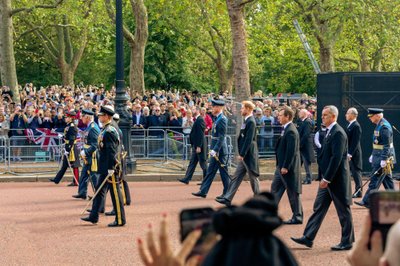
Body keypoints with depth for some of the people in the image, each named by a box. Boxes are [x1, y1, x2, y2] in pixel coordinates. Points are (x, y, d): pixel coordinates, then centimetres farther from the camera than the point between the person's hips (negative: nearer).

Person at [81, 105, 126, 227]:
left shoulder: (109, 132, -17)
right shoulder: (104, 130, 14)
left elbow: (112, 151, -21)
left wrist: (111, 168, -23)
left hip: (110, 167, -10)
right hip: (104, 167, 10)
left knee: (115, 193, -3)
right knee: (99, 190, 14)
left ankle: (120, 220, 3)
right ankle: (94, 216, 22)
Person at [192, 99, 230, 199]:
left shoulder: (222, 119, -16)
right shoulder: (217, 119, 13)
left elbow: (222, 137, -22)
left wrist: (215, 150, -25)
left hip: (220, 150, -10)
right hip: (216, 150, 10)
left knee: (223, 172, -1)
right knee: (210, 171, 10)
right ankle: (203, 191, 12)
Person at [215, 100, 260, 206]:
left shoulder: (251, 122, -17)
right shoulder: (247, 121, 12)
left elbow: (248, 140, -22)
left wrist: (242, 154, -21)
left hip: (249, 155, -10)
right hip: (244, 155, 10)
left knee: (253, 178, 3)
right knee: (236, 177, 7)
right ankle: (227, 198, 7)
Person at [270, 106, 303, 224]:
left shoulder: (291, 131, -19)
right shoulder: (286, 129, 11)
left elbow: (291, 151, -23)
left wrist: (285, 167, -22)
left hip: (288, 167, -10)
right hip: (281, 166, 10)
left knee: (293, 192, 0)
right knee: (275, 188, 14)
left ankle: (297, 217, 9)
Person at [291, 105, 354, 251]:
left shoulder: (338, 133, -18)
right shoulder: (330, 132, 13)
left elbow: (336, 158, -23)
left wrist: (326, 179, -22)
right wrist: (325, 178, 17)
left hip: (337, 179, -10)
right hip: (328, 179, 10)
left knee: (343, 211, 2)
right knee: (318, 208, 9)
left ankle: (347, 242, 12)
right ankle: (308, 238, 12)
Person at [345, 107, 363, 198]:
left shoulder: (356, 126, -16)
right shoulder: (350, 125, 13)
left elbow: (355, 142, -21)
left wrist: (350, 154, -22)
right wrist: (347, 153, 16)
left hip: (354, 154, -10)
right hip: (348, 153, 10)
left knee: (356, 172, -3)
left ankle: (359, 192, 2)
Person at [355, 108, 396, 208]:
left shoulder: (384, 127, -19)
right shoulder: (379, 125, 13)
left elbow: (387, 145, -23)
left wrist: (383, 160, -25)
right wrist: (373, 155, 22)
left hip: (383, 157, -10)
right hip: (378, 156, 10)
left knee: (375, 179, -7)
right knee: (387, 179, 14)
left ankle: (367, 202, -5)